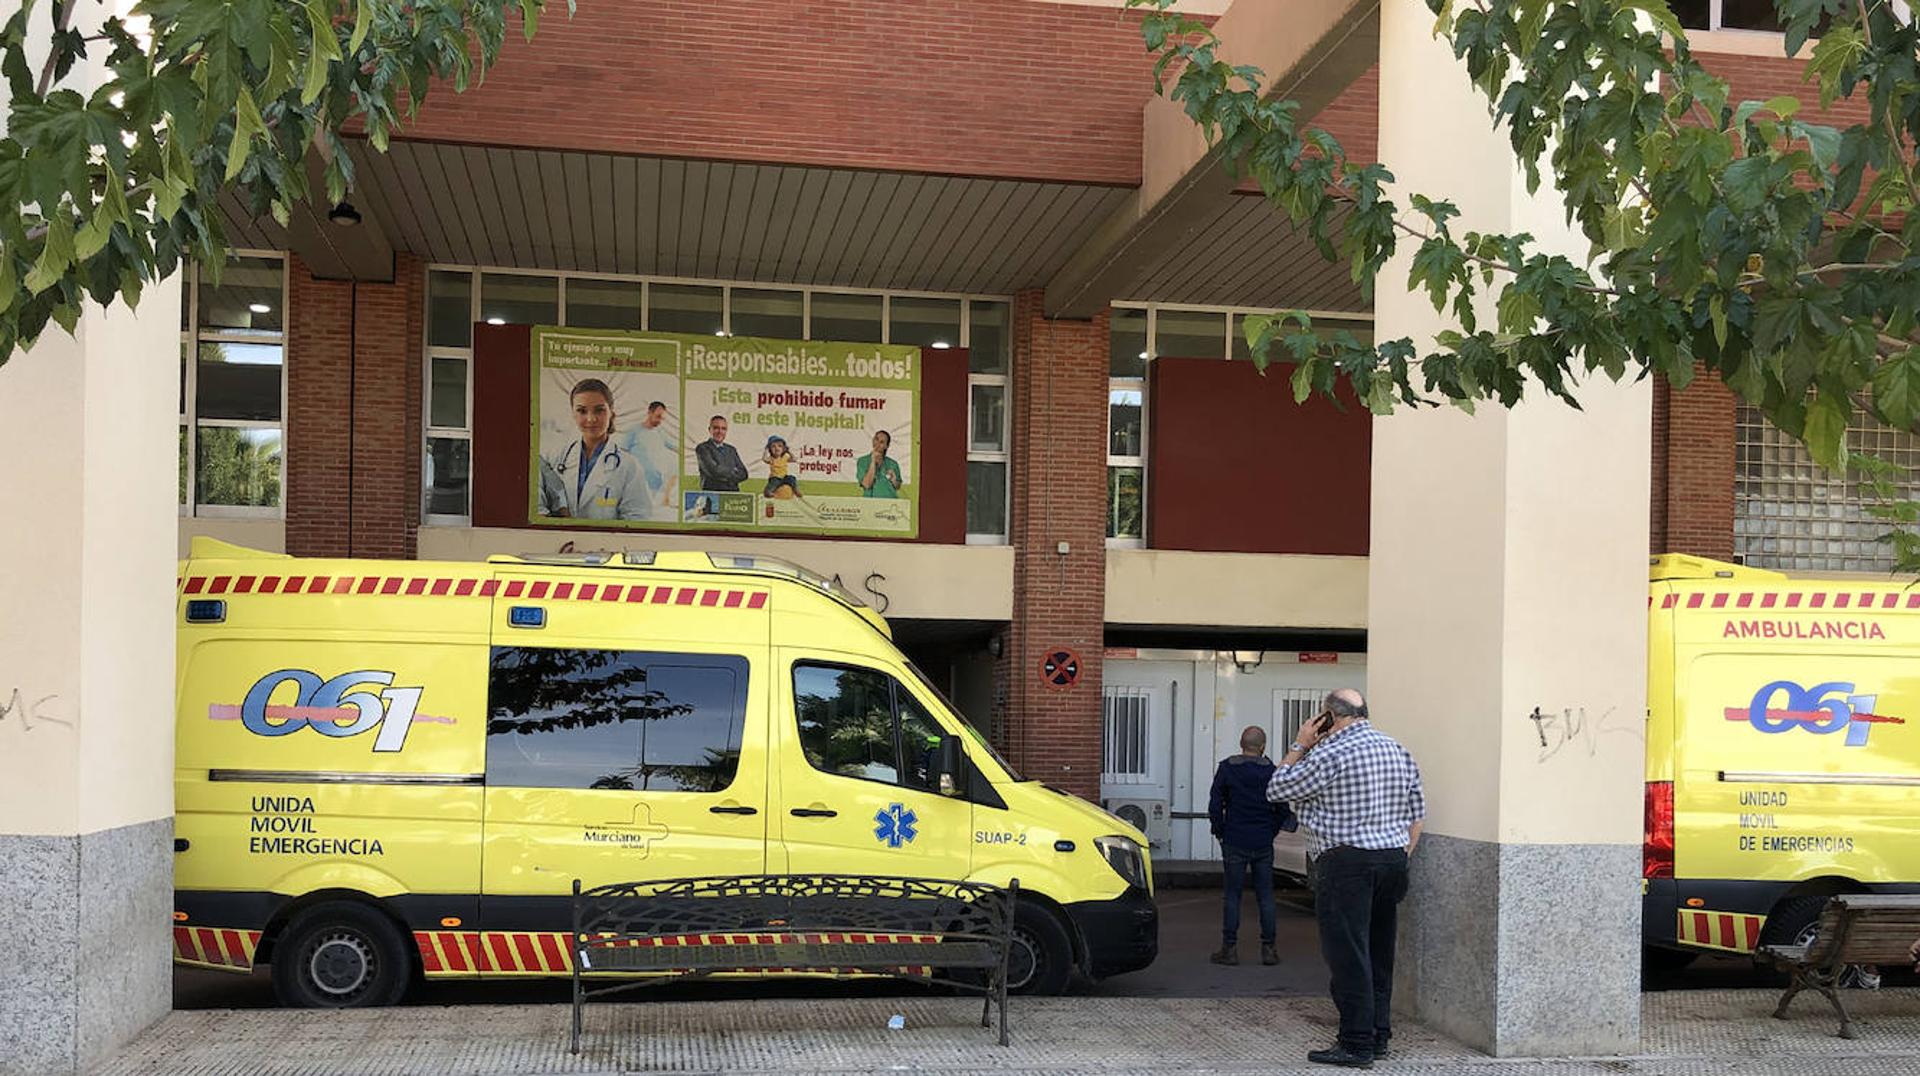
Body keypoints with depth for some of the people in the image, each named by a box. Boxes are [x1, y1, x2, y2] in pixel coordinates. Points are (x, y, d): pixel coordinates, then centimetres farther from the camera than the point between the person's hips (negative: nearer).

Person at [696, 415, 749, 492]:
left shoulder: (731, 450, 20)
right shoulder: (702, 448, 2)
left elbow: (743, 474, 12)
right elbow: (714, 471, -9)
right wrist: (734, 471, 4)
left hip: (733, 494, 4)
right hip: (712, 493, -4)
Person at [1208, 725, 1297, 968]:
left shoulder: (1227, 768, -3)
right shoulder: (1272, 771, 0)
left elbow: (1215, 805, -3)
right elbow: (1283, 809, 2)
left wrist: (1220, 832, 7)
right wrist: (1271, 831, 12)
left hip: (1235, 842, -1)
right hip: (1263, 844, 1)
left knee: (1231, 895, 3)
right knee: (1265, 895, 7)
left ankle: (1230, 948, 2)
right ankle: (1268, 948, 8)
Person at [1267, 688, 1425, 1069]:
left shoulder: (1331, 754, -11)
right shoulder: (1399, 752, 13)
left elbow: (1277, 789, -3)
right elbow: (1416, 816, 16)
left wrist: (1299, 746, 4)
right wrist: (1398, 859, 20)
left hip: (1346, 864, -8)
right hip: (1393, 859, 8)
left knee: (1348, 954, -5)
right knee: (1379, 952, 14)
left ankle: (1357, 1044, -5)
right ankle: (1379, 1036, 19)